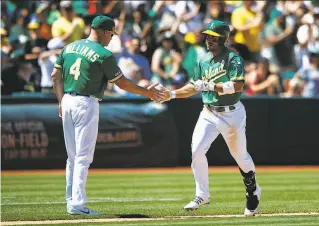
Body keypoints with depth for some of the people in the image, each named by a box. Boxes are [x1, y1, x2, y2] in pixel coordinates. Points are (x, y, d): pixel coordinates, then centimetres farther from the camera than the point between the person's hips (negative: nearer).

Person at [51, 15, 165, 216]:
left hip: (67, 101, 7)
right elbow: (122, 83, -5)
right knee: (84, 156, -5)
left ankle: (71, 201, 14)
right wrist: (147, 92, 6)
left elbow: (55, 75, 10)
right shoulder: (104, 55, -9)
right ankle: (77, 203, -10)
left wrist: (61, 101, 13)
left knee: (73, 156, 13)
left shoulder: (69, 48, 10)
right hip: (86, 104, -7)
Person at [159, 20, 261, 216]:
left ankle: (253, 191, 34)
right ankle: (202, 194, -3)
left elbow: (238, 86, -24)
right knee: (197, 149, -14)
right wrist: (172, 94, -1)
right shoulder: (204, 61, 8)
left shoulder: (233, 59, -12)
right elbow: (194, 87, 13)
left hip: (232, 114, -5)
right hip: (209, 113, 5)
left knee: (240, 155, 9)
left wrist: (210, 85, -25)